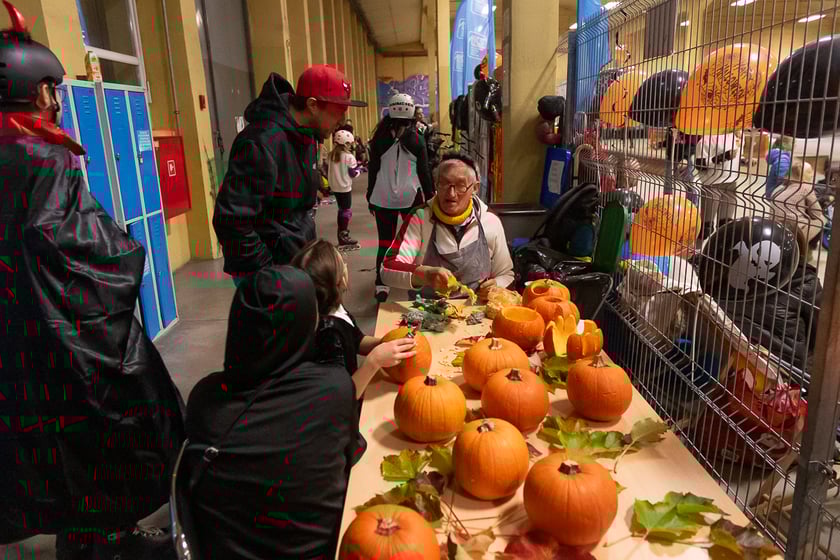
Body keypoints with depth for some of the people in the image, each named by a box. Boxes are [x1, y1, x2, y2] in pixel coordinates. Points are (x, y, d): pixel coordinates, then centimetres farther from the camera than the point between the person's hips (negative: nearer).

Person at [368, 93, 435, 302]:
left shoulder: (379, 139, 0)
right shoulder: (417, 139, -2)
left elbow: (373, 170, 4)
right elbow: (424, 170, 1)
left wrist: (370, 196, 13)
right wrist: (430, 195, 10)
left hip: (383, 197, 1)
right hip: (411, 196, 0)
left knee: (385, 241, 2)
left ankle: (381, 285, -4)